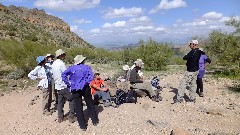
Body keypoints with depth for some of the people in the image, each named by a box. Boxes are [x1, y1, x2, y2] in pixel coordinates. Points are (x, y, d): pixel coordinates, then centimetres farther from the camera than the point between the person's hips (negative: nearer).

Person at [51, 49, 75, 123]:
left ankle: (60, 117, 22)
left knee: (60, 102, 15)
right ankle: (71, 117, 3)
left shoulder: (53, 64, 11)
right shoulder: (61, 63, -16)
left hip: (58, 86, 9)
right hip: (64, 86, -9)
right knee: (72, 100, 1)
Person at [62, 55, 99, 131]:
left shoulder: (72, 68, 4)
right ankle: (95, 121, 29)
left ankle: (83, 126, 15)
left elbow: (63, 75, -5)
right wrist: (86, 83, -5)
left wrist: (68, 84, -2)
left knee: (78, 107, 9)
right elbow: (91, 77, -14)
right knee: (90, 105, 16)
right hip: (85, 88, 0)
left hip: (75, 90, 1)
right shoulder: (87, 67, 0)